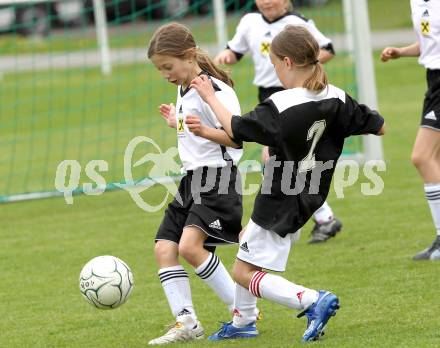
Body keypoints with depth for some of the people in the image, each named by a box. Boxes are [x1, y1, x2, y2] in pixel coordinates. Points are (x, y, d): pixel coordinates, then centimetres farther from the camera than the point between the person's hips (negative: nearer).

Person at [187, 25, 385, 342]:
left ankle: (313, 301, -17)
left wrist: (210, 97, -2)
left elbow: (236, 129, -16)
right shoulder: (336, 99, -7)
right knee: (247, 241, 29)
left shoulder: (280, 106, -25)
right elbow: (379, 127, 1)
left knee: (245, 273, 0)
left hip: (280, 204, -8)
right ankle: (243, 322, 35)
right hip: (310, 197, 8)